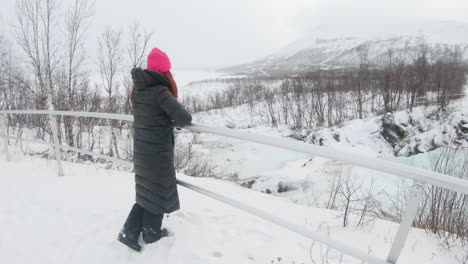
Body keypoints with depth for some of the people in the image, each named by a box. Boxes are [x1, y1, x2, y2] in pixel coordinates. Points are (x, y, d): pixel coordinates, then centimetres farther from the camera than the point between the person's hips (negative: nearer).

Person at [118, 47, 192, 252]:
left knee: (146, 190, 21)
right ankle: (151, 234, 28)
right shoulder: (160, 91, -20)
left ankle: (129, 233, 21)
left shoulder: (137, 90, 4)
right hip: (157, 152, -7)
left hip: (141, 150, 7)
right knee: (157, 192, 12)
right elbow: (185, 118, -25)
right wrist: (174, 122, -3)